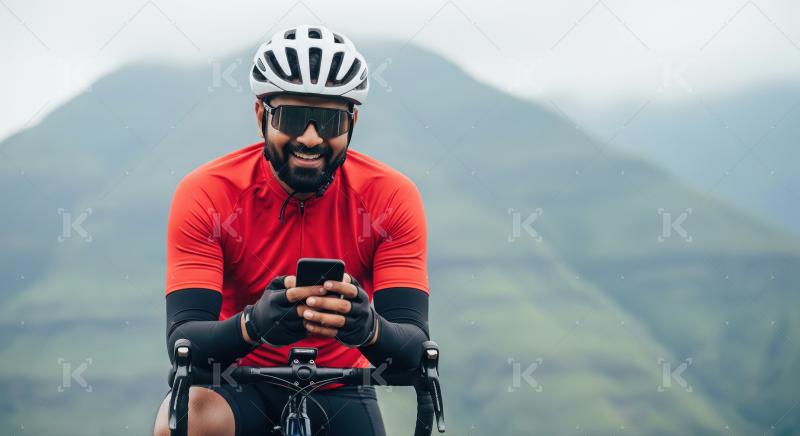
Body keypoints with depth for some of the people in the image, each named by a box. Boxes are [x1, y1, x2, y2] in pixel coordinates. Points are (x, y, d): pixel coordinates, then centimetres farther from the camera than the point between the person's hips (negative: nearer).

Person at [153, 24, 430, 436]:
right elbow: (183, 338, -25)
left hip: (337, 392, 1)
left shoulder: (391, 197, -15)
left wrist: (369, 328, -46)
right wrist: (253, 324, -48)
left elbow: (412, 348, -21)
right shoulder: (205, 194, -18)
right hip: (239, 383, -1)